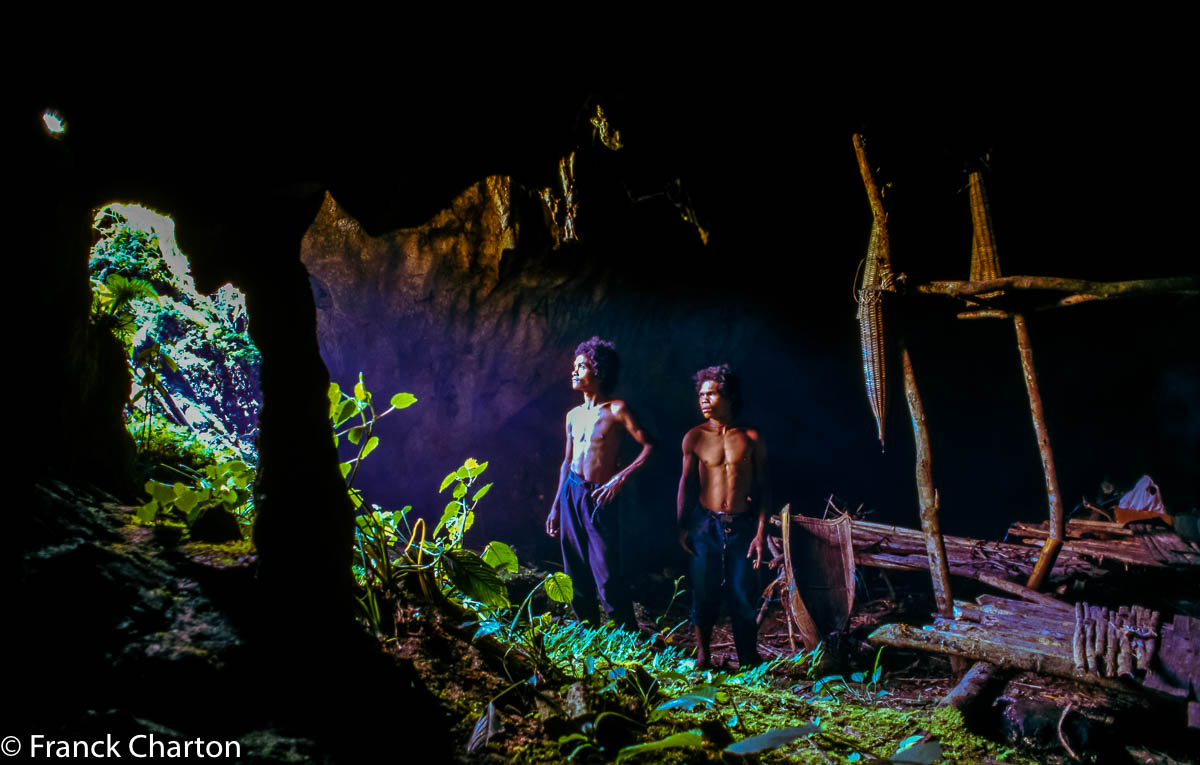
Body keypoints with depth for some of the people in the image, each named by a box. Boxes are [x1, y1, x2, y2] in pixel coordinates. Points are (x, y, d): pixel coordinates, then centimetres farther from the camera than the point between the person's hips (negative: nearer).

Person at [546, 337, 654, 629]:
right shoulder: (573, 415, 12)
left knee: (607, 580, -9)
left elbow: (649, 446, -11)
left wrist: (620, 479, -19)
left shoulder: (616, 409, -6)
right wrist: (555, 506, 17)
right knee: (577, 578, 10)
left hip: (598, 499, -6)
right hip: (571, 494, 6)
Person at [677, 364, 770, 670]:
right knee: (703, 593, 3)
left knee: (744, 596, 1)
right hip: (706, 526, 0)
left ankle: (749, 662, 15)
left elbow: (763, 486, 3)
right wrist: (682, 527, 1)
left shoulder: (751, 438, 2)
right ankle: (702, 656, 19)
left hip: (742, 526, 0)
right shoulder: (695, 437, 3)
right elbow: (686, 482, 7)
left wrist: (760, 532, -3)